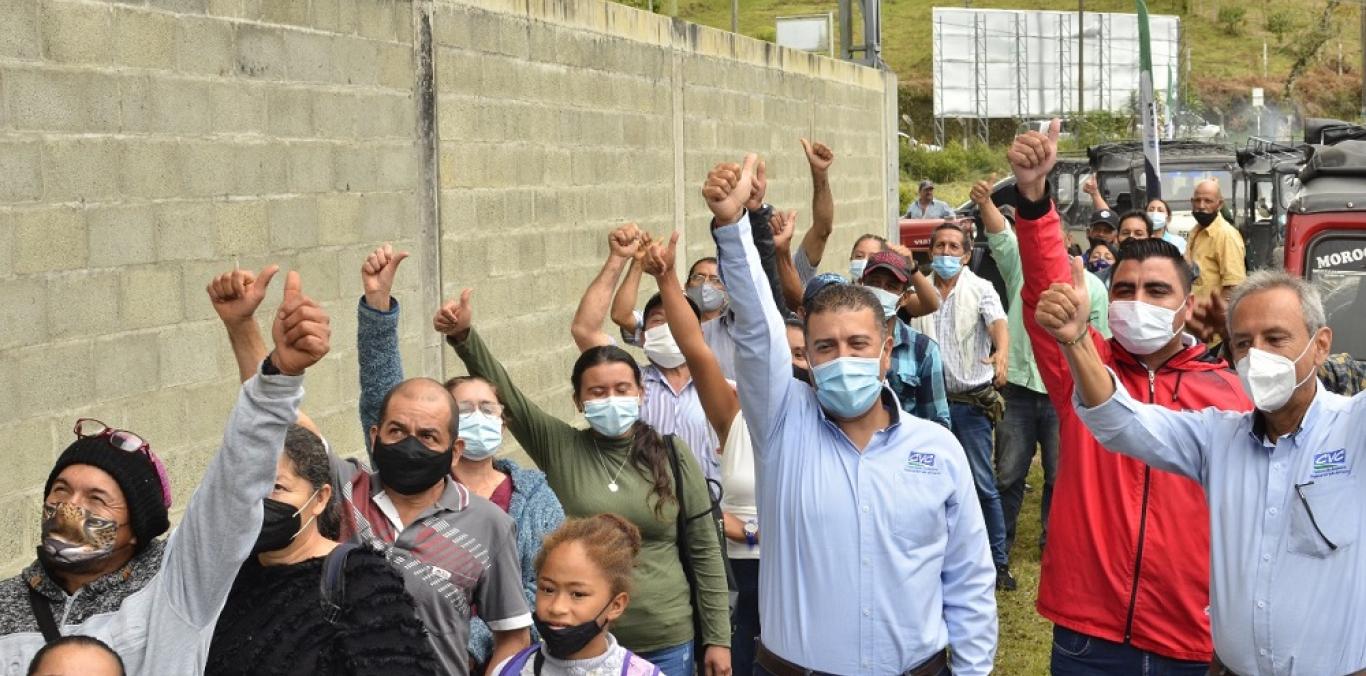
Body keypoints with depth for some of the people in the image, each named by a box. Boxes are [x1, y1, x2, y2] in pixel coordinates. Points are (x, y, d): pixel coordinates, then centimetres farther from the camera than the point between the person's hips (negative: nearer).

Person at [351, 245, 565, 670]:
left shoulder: (535, 498, 6)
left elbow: (544, 590, -2)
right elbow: (381, 397, -6)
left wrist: (475, 643, -13)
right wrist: (378, 302, -16)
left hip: (503, 659, 0)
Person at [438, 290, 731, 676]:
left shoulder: (672, 454, -2)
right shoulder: (559, 448, -1)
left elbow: (704, 551, 1)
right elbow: (501, 390, -9)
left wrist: (717, 638, 0)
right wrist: (463, 337, -26)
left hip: (666, 642, 0)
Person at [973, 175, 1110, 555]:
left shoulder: (1090, 285, 4)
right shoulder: (1022, 268, 3)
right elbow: (1001, 236, -16)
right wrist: (985, 204, -34)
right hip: (1019, 387, 0)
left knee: (1060, 475, 10)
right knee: (1008, 474, 7)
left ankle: (1053, 542, 24)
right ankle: (999, 542, 18)